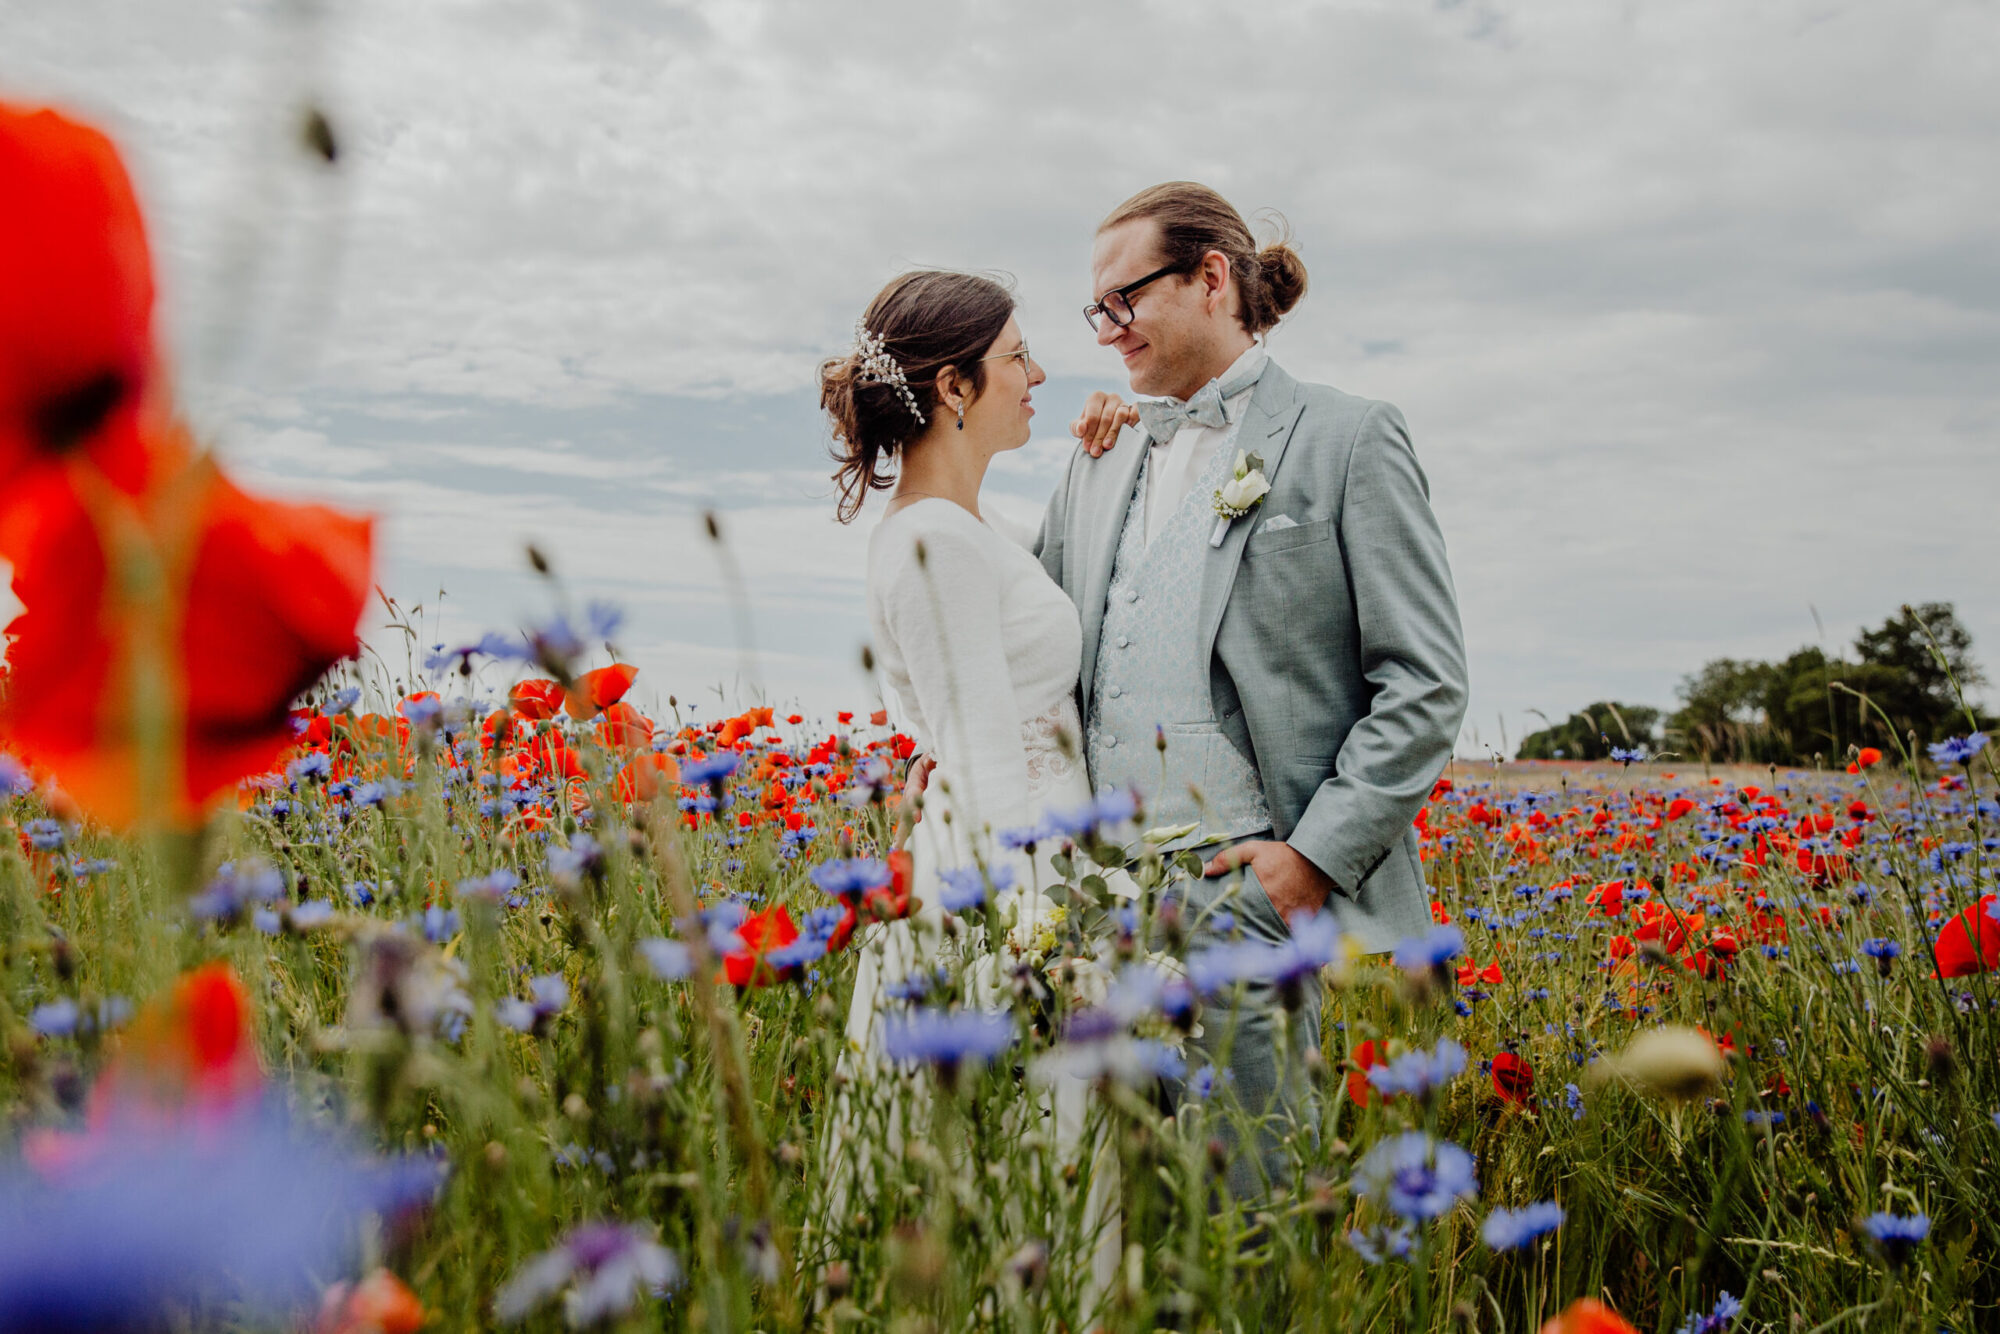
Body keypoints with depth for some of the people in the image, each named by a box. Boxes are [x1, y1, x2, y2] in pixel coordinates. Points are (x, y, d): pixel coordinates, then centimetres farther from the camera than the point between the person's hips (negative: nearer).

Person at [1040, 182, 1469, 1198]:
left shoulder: (1347, 440, 1)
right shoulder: (1099, 467, 18)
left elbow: (1426, 684, -5)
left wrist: (1317, 853, -11)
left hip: (1250, 882, -5)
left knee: (1245, 1190, -4)